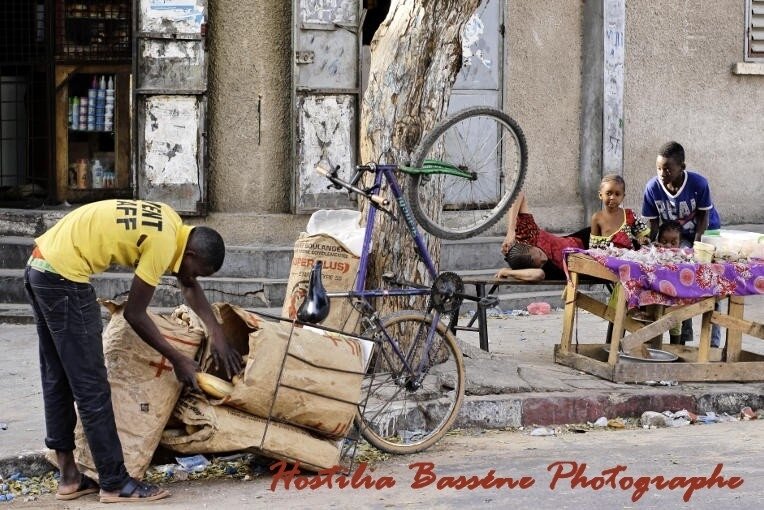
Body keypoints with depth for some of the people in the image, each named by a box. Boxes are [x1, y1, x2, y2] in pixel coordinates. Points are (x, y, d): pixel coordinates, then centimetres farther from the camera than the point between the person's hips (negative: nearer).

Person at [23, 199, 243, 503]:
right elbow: (134, 314, -10)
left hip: (41, 267, 10)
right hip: (63, 276, -10)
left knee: (57, 379, 15)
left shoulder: (170, 224, 10)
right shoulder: (163, 243, -17)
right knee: (91, 386, -4)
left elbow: (189, 286, 23)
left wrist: (217, 335, 18)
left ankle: (69, 477, 24)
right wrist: (177, 360, -1)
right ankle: (115, 483, 2)